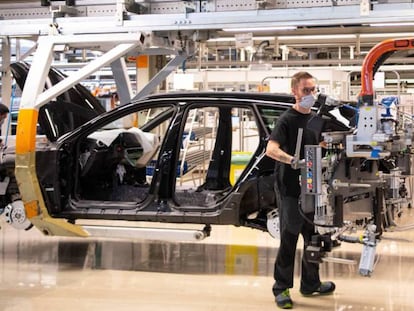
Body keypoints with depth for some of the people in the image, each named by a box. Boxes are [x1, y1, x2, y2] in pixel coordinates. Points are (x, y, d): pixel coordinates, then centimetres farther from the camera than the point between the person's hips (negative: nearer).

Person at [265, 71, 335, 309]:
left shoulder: (314, 119, 11)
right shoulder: (287, 119, -11)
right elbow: (271, 149, -25)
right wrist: (292, 160, -41)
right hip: (290, 188, -7)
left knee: (313, 236, 14)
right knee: (289, 238, -3)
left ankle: (310, 284, 28)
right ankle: (281, 288, 8)